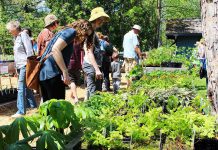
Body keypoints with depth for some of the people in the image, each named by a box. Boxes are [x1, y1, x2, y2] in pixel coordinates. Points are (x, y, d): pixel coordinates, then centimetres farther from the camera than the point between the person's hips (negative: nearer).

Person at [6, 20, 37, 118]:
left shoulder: (23, 35, -7)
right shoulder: (16, 37, 18)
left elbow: (29, 51, -14)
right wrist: (16, 67, 19)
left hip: (25, 65, -9)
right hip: (20, 66, 9)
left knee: (21, 88, -9)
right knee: (25, 87, 13)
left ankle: (21, 111, -6)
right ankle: (33, 106, 23)